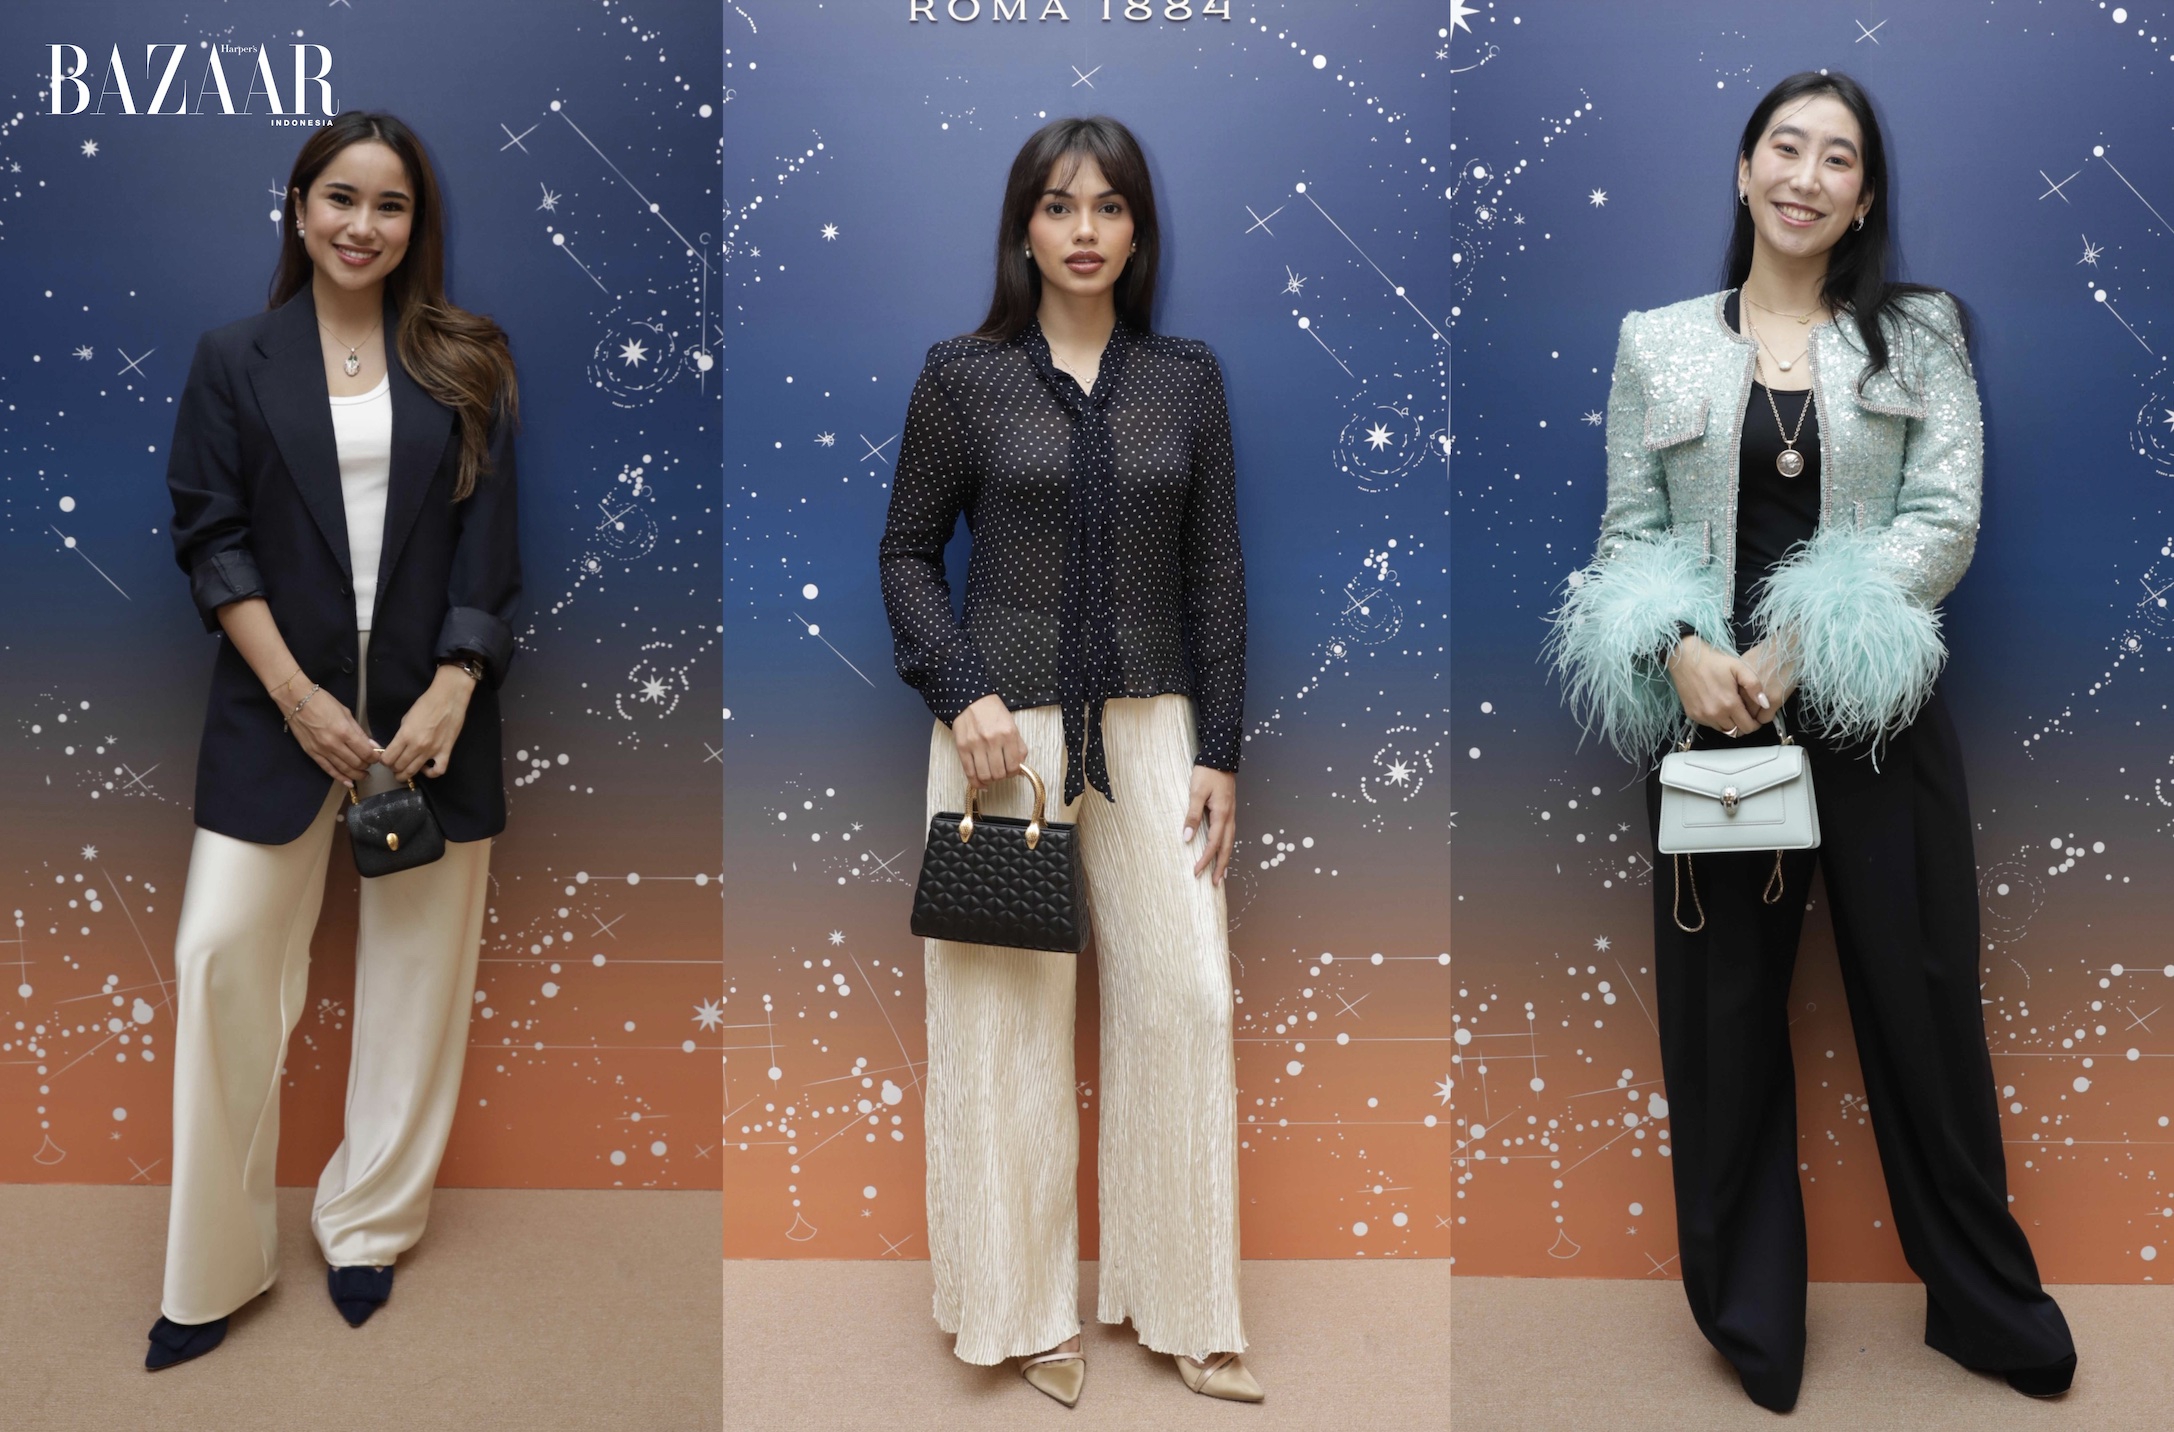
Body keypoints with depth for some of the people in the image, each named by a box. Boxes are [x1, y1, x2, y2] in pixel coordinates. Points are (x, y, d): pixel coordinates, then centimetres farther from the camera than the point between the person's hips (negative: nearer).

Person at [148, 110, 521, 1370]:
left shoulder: (467, 365, 6)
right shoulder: (235, 363, 6)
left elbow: (490, 547, 0)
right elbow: (212, 538, 0)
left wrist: (449, 695, -11)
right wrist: (296, 695, -10)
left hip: (432, 708, 1)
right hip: (281, 705, 0)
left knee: (416, 968, 6)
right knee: (223, 956, -5)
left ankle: (371, 1228, 23)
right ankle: (217, 1265, 10)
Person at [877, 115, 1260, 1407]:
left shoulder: (1187, 377, 6)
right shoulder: (963, 375, 1)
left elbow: (1216, 572, 6)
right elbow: (909, 551, 4)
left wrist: (1220, 752, 2)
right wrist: (964, 692, -11)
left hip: (1150, 726, 2)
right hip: (1007, 727, -2)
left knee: (1187, 998, 1)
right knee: (1011, 1010, 4)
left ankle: (1185, 1307, 19)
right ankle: (1028, 1308, 22)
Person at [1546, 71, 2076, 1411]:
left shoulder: (1922, 331, 6)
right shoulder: (1656, 342, 8)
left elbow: (1946, 520, -4)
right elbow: (1628, 533, 4)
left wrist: (1799, 648, -16)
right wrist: (1683, 652, -15)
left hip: (1875, 714, 0)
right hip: (1708, 712, 1)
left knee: (1922, 1004, 7)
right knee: (1724, 1013, 7)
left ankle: (1988, 1299, 29)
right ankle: (1751, 1313, 25)